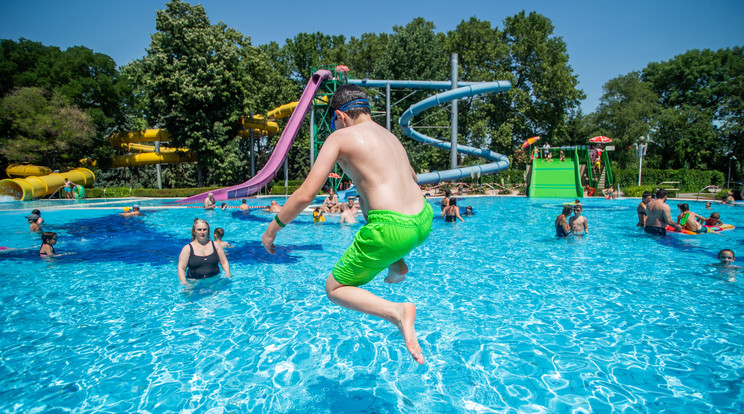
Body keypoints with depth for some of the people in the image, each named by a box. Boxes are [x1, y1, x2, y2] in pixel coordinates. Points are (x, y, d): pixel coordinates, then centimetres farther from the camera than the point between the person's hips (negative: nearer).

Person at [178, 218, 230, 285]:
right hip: (195, 282, -2)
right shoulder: (187, 248, 4)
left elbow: (224, 263, 12)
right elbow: (181, 268, -1)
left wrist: (227, 274, -6)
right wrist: (183, 281, -18)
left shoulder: (215, 245, 11)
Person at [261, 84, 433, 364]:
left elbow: (305, 195, -6)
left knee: (334, 289, 12)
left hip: (391, 231, -8)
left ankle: (397, 312, -11)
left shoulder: (340, 137, 0)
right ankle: (397, 264, 34)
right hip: (423, 222, 8)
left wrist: (273, 228, 8)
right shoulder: (391, 136, 20)